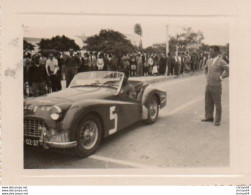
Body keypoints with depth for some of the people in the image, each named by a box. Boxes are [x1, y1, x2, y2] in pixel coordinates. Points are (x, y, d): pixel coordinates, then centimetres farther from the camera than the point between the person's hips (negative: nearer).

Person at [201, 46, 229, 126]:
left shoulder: (221, 62, -12)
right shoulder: (209, 61, 10)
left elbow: (228, 70, -20)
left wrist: (221, 77, -14)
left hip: (216, 86, -7)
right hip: (208, 85, 7)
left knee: (217, 104, 3)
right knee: (208, 102, 14)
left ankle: (217, 120, 11)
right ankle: (209, 117, 28)